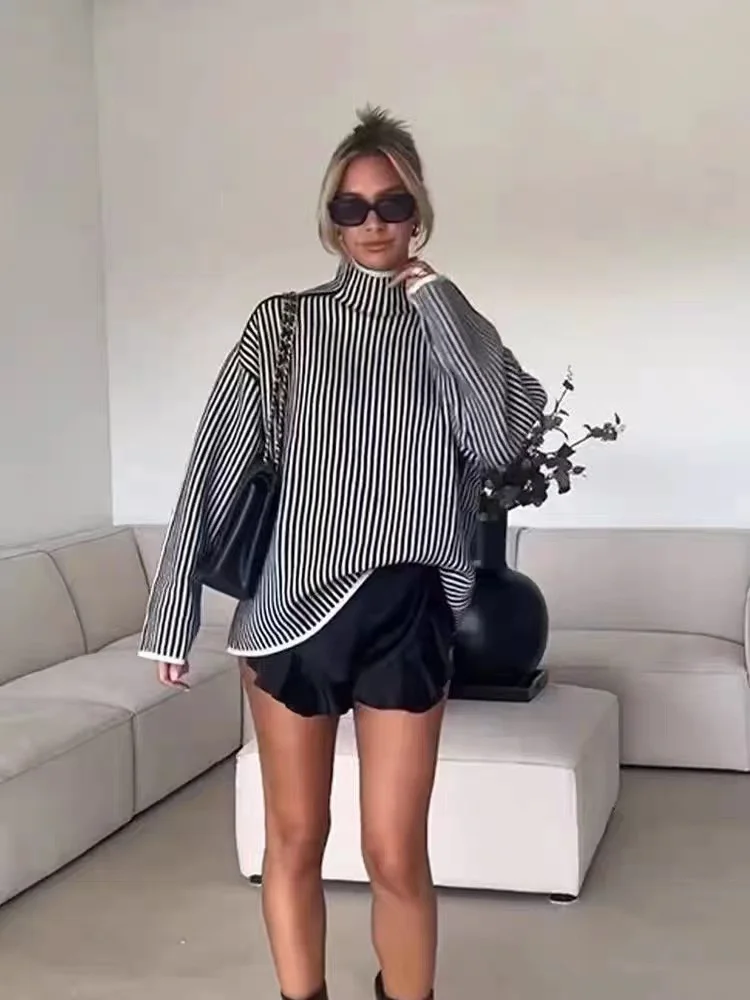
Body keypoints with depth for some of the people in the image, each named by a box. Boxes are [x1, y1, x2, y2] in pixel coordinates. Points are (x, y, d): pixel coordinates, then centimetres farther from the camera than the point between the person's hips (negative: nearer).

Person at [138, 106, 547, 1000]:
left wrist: (441, 303, -11)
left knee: (395, 856, 1)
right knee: (294, 841, 11)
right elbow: (217, 465, 1)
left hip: (403, 613, 0)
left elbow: (503, 437, -14)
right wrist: (174, 613, -1)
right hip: (288, 606, 0)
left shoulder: (449, 330, 5)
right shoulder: (281, 325, 2)